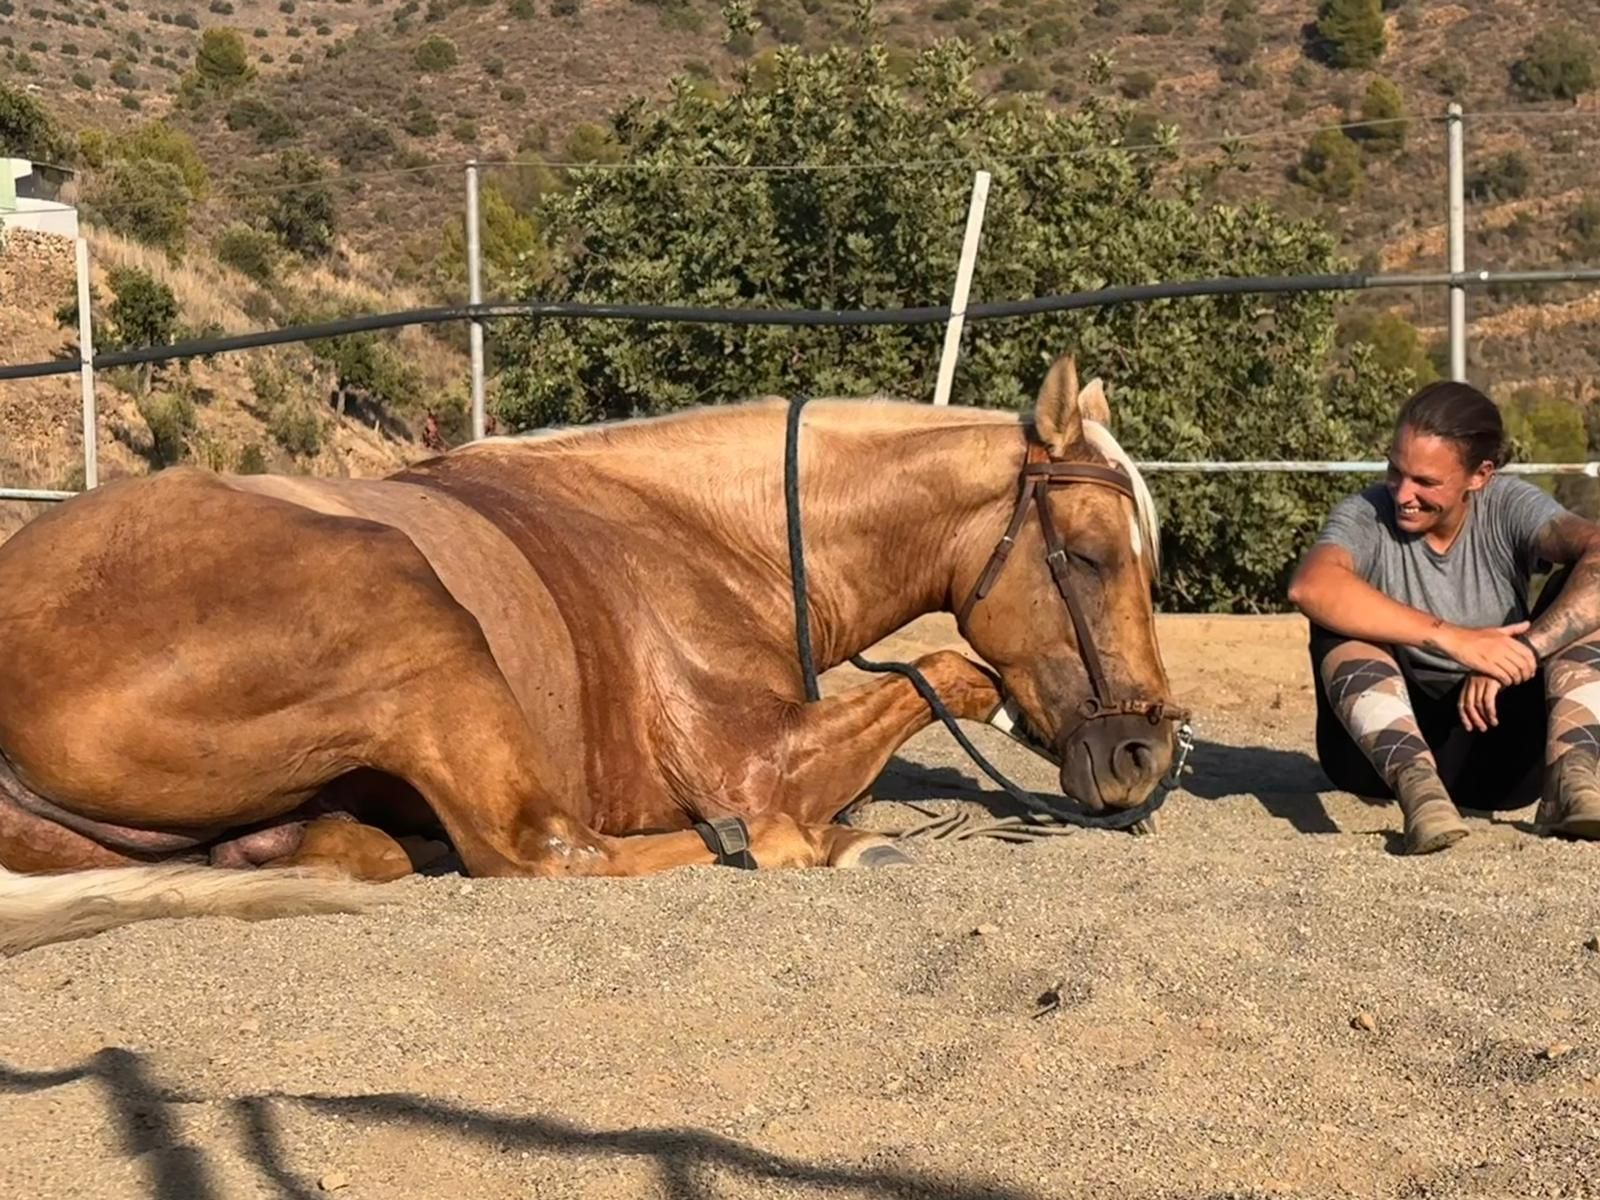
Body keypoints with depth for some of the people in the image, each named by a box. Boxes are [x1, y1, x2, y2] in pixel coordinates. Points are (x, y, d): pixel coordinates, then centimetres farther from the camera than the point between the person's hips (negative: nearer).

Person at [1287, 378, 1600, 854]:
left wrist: (1522, 652, -38)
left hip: (1497, 744, 1)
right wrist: (1449, 637, -40)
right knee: (1341, 610, -25)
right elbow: (1309, 586, -34)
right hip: (1385, 744, -1)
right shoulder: (1367, 516, -9)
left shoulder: (1509, 508, -6)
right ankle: (1416, 786, -46)